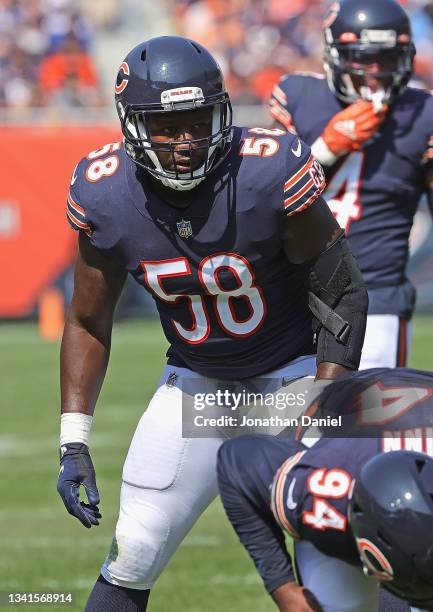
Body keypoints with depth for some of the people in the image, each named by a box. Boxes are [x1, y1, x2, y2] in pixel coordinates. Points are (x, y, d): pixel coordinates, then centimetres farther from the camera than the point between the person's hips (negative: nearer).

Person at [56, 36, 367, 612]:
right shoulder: (106, 196, -17)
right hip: (195, 379, 2)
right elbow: (88, 322, -1)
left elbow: (342, 295, -15)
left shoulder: (270, 174, -27)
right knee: (134, 554, -4)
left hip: (293, 369, -2)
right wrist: (74, 445, -7)